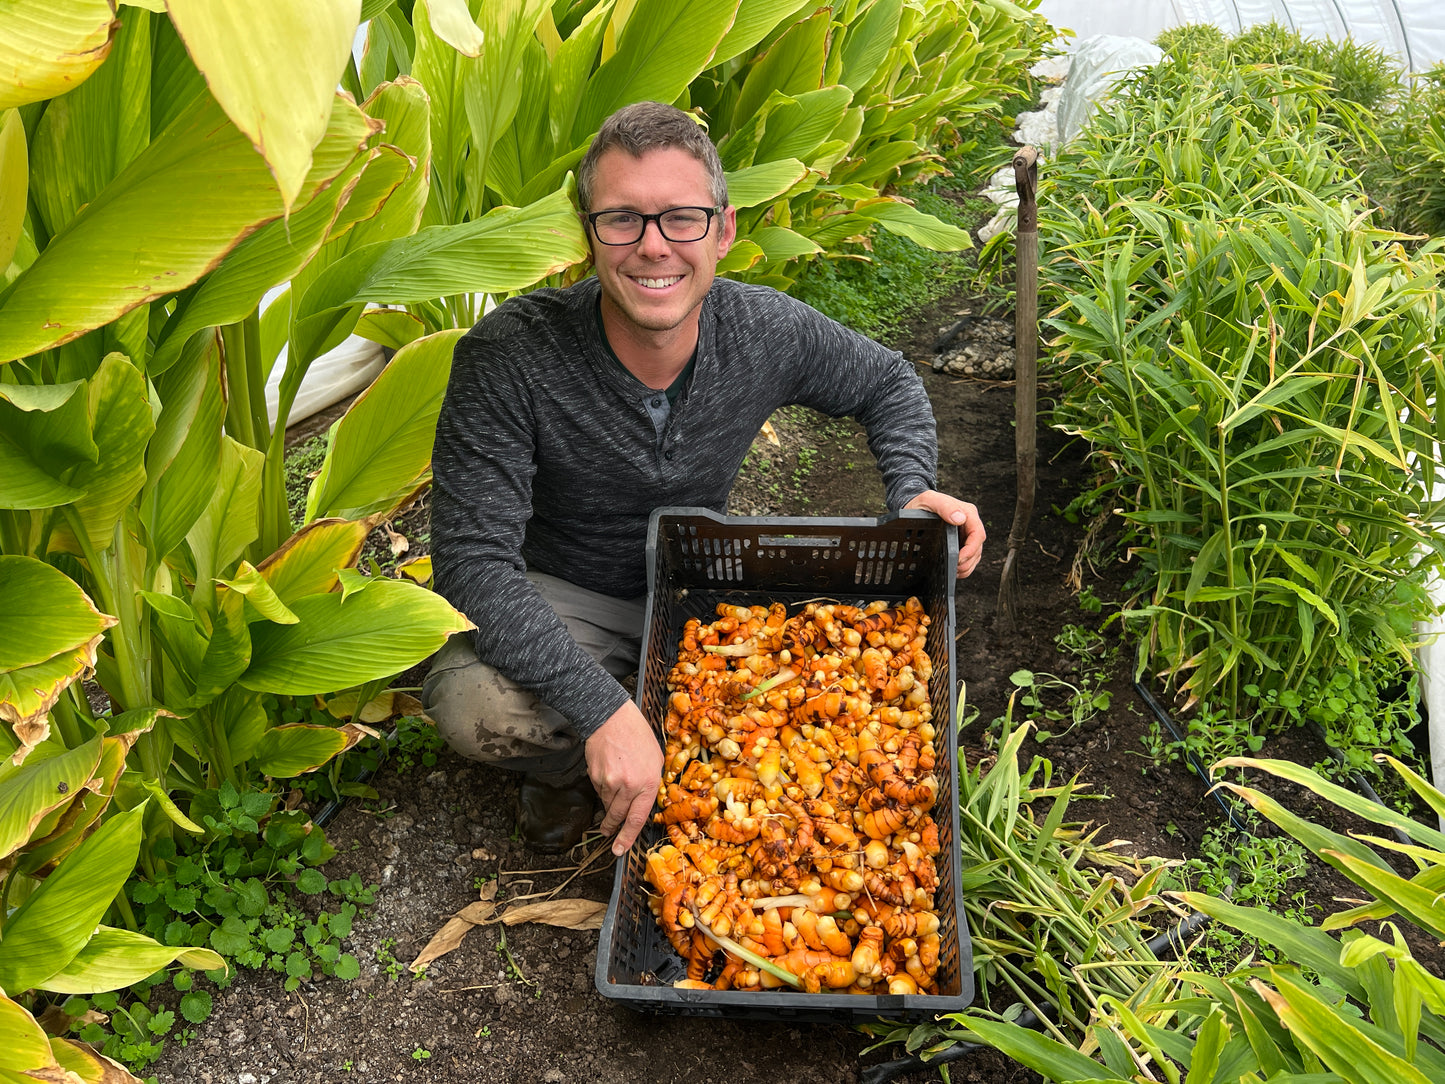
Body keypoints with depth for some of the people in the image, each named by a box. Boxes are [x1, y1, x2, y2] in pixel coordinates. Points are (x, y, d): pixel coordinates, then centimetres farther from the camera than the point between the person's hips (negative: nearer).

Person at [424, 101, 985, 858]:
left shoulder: (767, 333, -16)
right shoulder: (510, 354, -29)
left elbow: (887, 382, 5)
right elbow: (473, 560, -32)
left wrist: (912, 493, -16)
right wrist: (603, 710, -42)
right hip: (560, 603, -3)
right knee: (472, 701, -35)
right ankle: (570, 764, 3)